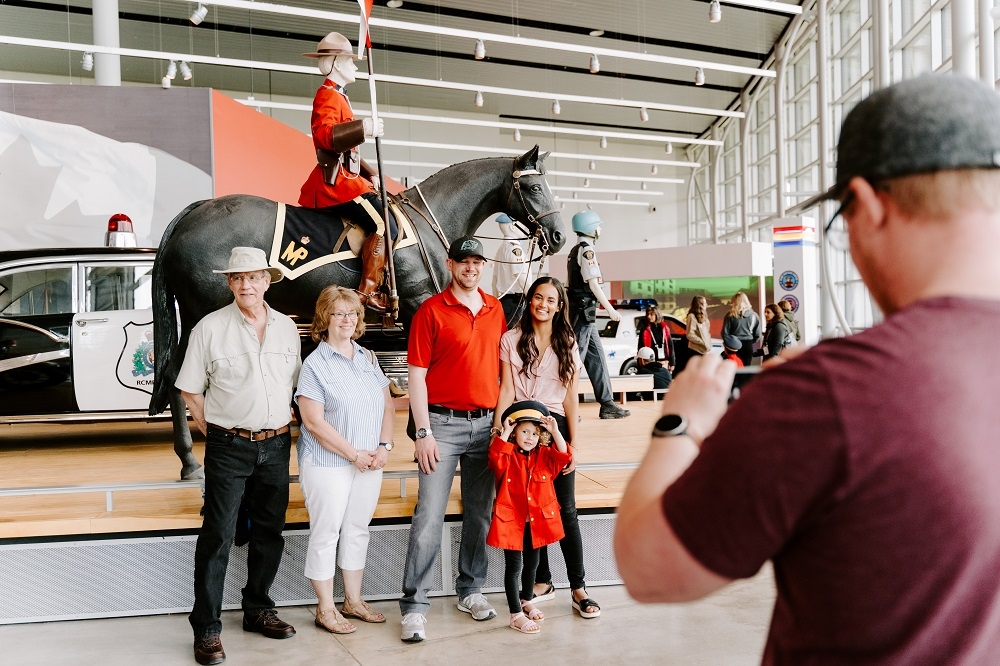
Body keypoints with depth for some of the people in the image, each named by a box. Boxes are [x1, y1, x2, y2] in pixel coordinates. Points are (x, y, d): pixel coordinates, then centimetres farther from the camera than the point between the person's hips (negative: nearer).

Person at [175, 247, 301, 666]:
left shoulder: (286, 327, 6)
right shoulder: (211, 327, -5)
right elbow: (190, 391, -1)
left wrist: (282, 430, 8)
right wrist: (216, 434, -3)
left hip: (276, 445, 4)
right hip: (229, 447, -4)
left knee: (269, 533, 13)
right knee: (218, 537, -2)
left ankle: (258, 610, 29)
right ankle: (207, 628, 8)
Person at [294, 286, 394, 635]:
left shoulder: (368, 359, 9)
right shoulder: (315, 364, -9)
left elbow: (387, 406, 11)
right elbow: (314, 423, -15)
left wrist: (384, 446, -4)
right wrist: (354, 454, -15)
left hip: (369, 463, 6)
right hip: (327, 464, -6)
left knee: (357, 530, 14)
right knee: (326, 534, 3)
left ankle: (353, 600, 28)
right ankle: (325, 609, 16)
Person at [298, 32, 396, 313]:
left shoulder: (338, 97, 23)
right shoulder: (328, 96, -9)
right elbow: (324, 134, -30)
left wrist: (370, 175, 19)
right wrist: (363, 128, -40)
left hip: (344, 178, 11)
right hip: (336, 181, -11)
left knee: (387, 215, 11)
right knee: (384, 225, -20)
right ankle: (368, 291, -19)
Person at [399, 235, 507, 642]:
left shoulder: (496, 310, 10)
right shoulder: (431, 311, -4)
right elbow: (416, 375, -6)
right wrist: (423, 432, -11)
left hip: (486, 424, 5)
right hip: (443, 423, -4)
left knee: (479, 513, 12)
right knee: (429, 516, -6)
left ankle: (471, 591, 26)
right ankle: (414, 605, 2)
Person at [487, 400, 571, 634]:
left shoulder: (544, 456, 5)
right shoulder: (508, 457, -6)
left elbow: (563, 456, -11)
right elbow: (496, 457, -27)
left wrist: (555, 431, -18)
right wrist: (505, 432, -28)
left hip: (537, 521, 5)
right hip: (511, 520, -5)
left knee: (532, 563, 20)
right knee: (513, 567, -2)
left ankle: (526, 601, 41)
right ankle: (516, 615, 5)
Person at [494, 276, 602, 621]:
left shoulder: (568, 345, 8)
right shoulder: (511, 340, 5)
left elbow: (571, 398, 5)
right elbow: (506, 390, 1)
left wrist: (573, 444, -1)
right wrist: (497, 432, -9)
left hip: (555, 426, 0)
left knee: (565, 509, -1)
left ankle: (578, 587, 6)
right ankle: (542, 582, 18)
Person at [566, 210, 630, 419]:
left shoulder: (576, 250, 18)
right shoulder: (587, 250, -11)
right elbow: (593, 284, -16)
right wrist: (610, 309, -12)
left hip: (583, 314, 10)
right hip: (583, 312, -10)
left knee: (597, 359, 10)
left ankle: (607, 405, 12)